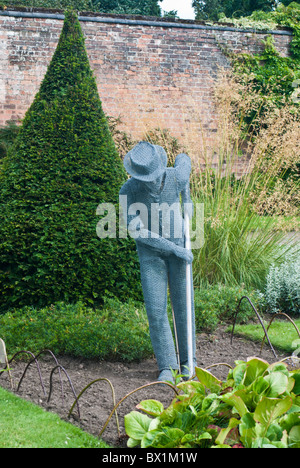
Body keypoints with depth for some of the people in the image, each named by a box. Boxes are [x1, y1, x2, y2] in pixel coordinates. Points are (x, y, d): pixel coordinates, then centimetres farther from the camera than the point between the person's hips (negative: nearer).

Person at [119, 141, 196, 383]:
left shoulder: (177, 177, -17)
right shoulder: (129, 191, -22)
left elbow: (184, 159, 9)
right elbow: (138, 231, -20)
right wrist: (174, 249, -21)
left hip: (179, 246, 1)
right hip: (151, 253, -1)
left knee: (183, 305, 5)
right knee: (156, 309, -7)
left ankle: (187, 362, 20)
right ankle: (167, 367, 3)